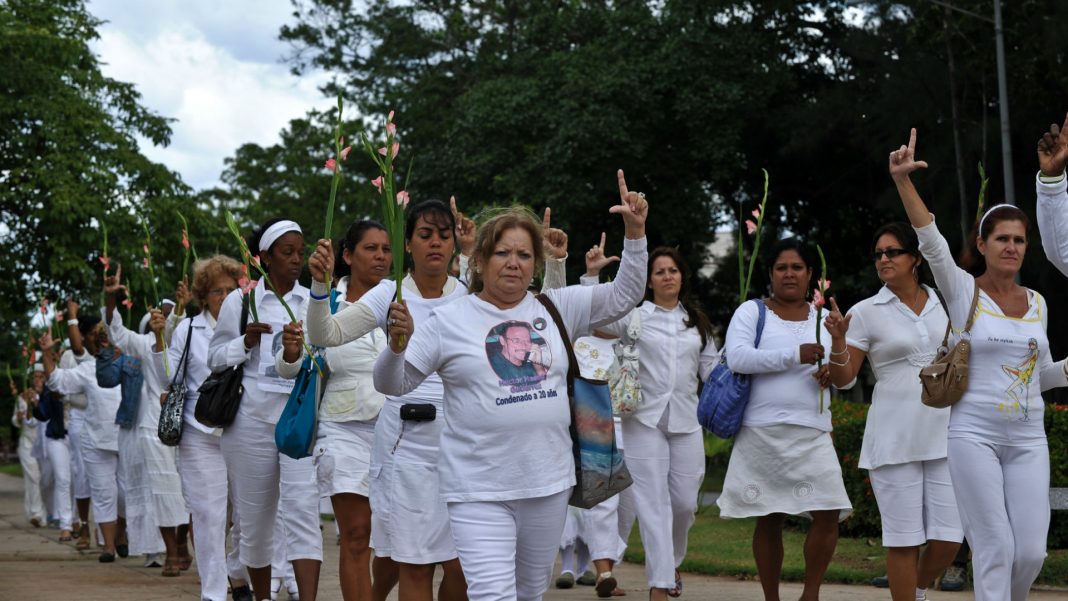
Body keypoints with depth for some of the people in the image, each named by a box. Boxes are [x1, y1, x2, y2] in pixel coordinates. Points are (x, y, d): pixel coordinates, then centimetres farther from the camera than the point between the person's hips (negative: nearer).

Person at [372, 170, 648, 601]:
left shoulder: (557, 308, 7)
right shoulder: (449, 320, -2)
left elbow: (622, 297, 5)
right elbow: (392, 385, 0)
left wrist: (634, 234, -7)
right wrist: (397, 345, -21)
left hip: (549, 482, 4)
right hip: (479, 489, -4)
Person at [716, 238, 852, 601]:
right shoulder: (751, 312, 3)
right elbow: (736, 357, -14)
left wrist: (835, 373, -7)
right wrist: (795, 355, -20)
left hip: (812, 434, 3)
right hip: (762, 434, -2)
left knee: (828, 515, -9)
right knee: (769, 521, 5)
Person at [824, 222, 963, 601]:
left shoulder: (944, 304, 9)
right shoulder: (866, 313, 0)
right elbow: (842, 379, -2)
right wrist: (838, 339, -18)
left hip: (944, 435, 3)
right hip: (893, 438, -3)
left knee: (949, 539, 0)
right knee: (904, 540, -1)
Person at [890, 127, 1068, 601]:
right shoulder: (963, 291, -2)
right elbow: (931, 241, -18)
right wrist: (903, 182, -32)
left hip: (1028, 440, 4)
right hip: (974, 435, -4)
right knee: (995, 548, -9)